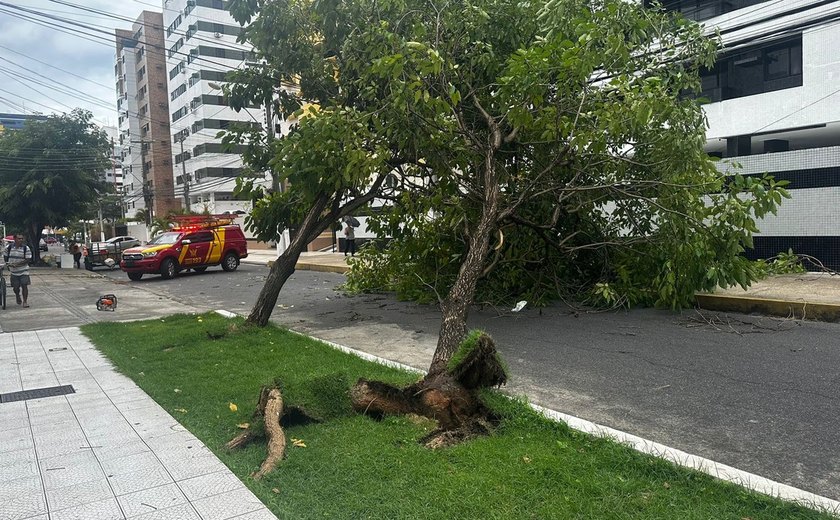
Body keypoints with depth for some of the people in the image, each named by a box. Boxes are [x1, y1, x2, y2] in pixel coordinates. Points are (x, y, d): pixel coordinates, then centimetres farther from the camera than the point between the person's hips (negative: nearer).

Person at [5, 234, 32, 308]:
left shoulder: (26, 248, -8)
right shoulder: (9, 247, -1)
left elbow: (28, 260, -11)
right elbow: (6, 256, 15)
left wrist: (17, 264, -20)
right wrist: (7, 263, -1)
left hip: (23, 271, -2)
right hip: (14, 271, 2)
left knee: (24, 286, -9)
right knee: (15, 287, 7)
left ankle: (25, 301, 2)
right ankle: (17, 296, 39)